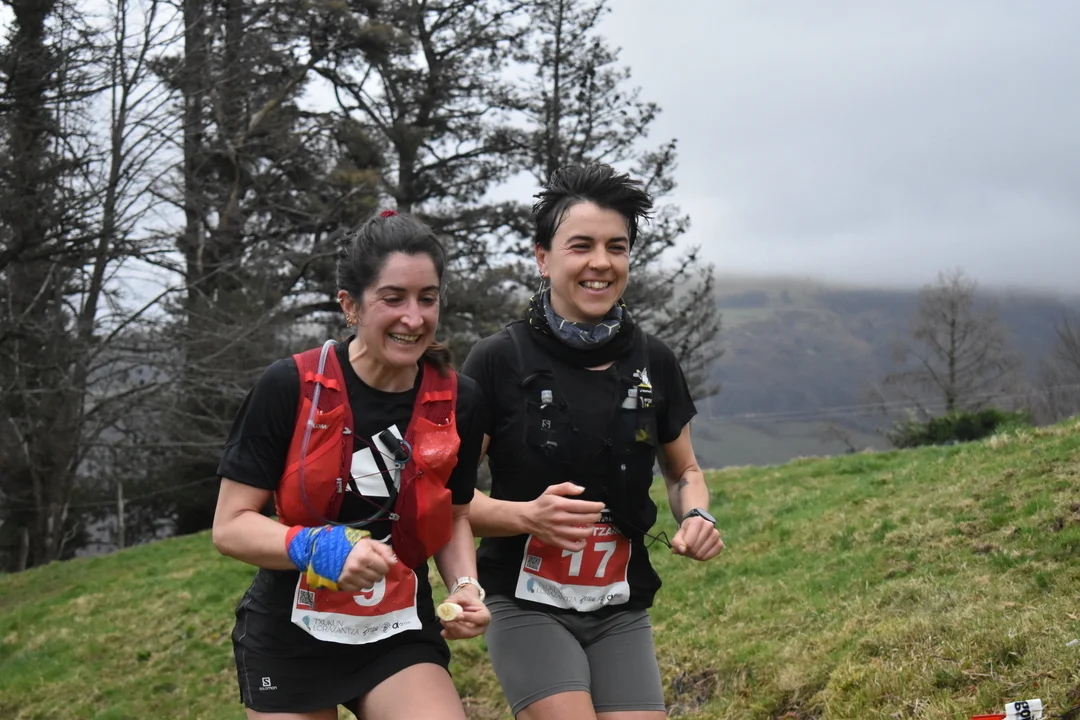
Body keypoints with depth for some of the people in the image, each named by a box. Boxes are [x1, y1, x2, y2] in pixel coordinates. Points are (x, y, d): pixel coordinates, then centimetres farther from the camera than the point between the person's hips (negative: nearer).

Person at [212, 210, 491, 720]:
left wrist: (465, 586, -8)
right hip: (291, 637, -1)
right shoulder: (291, 388, -15)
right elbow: (230, 525, -12)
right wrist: (317, 549, -28)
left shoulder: (459, 402, -5)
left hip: (399, 637, 2)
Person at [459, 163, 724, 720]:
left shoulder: (653, 362, 2)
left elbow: (684, 471, 17)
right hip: (527, 604, -4)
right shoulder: (500, 361, -9)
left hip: (621, 610, 4)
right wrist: (527, 515, -24)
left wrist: (696, 516, -5)